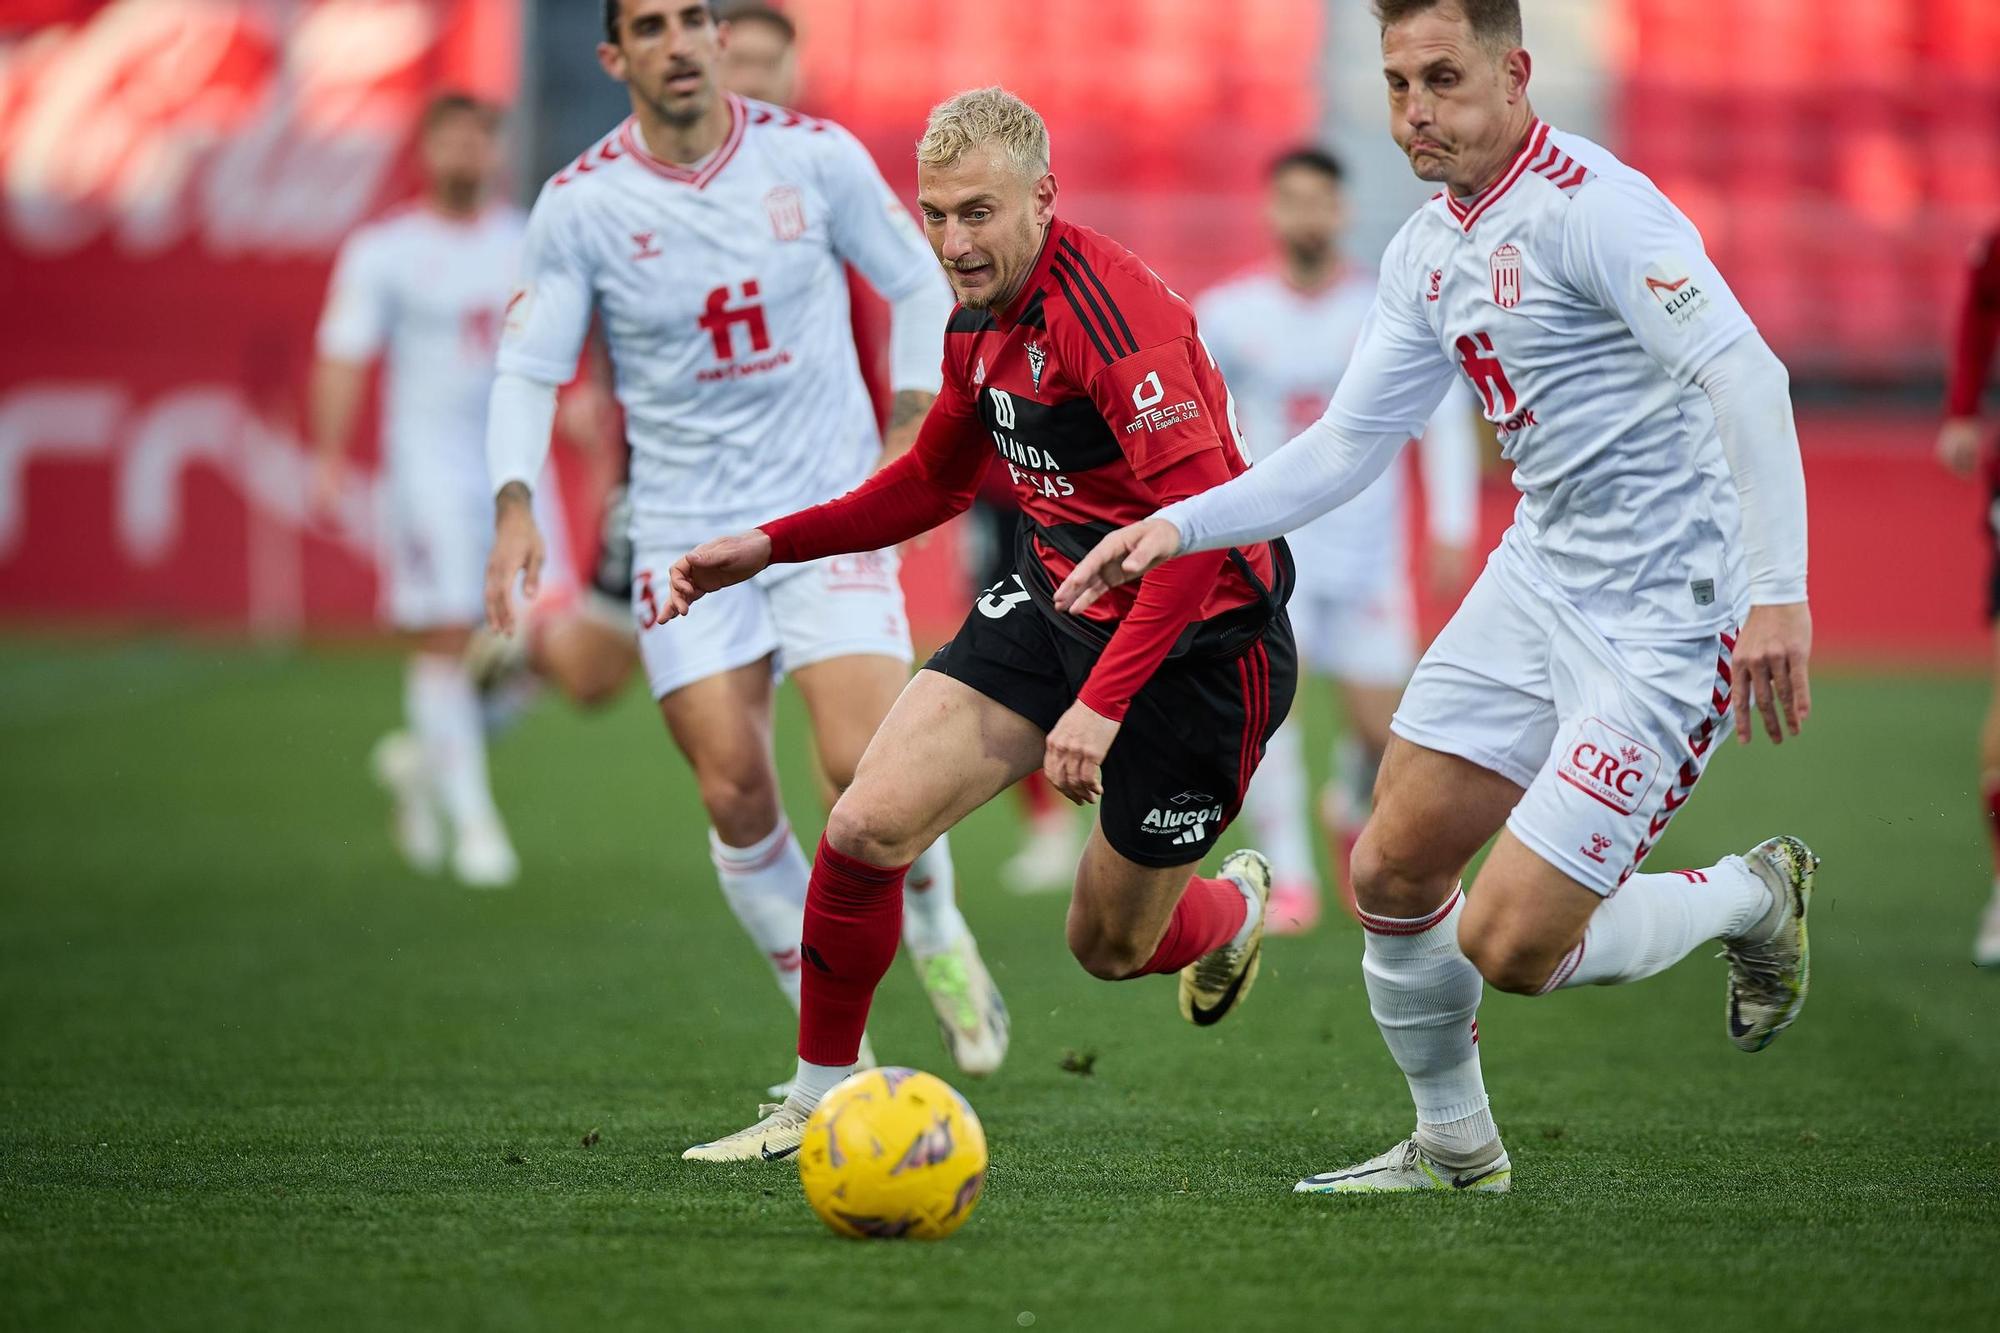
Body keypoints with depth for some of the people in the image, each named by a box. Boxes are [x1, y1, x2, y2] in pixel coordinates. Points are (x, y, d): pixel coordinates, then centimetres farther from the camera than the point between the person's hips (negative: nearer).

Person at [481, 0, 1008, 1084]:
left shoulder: (814, 155, -4)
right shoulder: (579, 206, -6)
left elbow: (919, 285, 9)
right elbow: (527, 369, -3)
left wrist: (910, 433, -1)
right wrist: (514, 506, -19)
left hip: (830, 508, -1)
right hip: (687, 532, 1)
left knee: (867, 768, -17)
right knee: (734, 793, -5)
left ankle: (937, 933, 15)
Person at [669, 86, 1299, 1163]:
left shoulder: (1110, 307, -26)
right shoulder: (979, 318, 2)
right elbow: (935, 480, 21)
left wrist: (1103, 701, -36)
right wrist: (770, 546, 9)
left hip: (1195, 636, -7)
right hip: (1052, 598, 7)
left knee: (1110, 945, 8)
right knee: (867, 827, -10)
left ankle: (1232, 908, 44)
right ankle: (818, 1104, 7)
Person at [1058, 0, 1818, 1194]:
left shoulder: (1590, 204, -19)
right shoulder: (1429, 252, 9)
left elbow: (1745, 374, -28)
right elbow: (1347, 446, 16)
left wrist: (1777, 590, -35)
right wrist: (1178, 528, 5)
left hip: (1668, 618, -8)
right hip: (1540, 580, 9)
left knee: (1508, 945, -11)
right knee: (1393, 872, 7)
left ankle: (1755, 898, 16)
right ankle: (1455, 1149, 29)